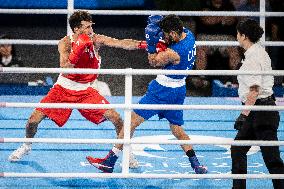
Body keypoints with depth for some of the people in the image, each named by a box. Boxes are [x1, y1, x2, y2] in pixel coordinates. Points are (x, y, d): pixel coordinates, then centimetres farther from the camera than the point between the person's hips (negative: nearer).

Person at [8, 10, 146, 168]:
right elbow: (65, 69, -30)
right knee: (34, 120, -7)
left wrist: (142, 44, -40)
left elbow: (121, 43, -25)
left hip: (85, 90, 1)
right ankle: (27, 146, 23)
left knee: (115, 118, -11)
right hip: (63, 88, -1)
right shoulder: (65, 43, -19)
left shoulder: (96, 40, -14)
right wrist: (77, 50, -41)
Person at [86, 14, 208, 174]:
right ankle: (196, 164, 10)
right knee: (178, 130, 19)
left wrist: (152, 42, -22)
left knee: (132, 122, -2)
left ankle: (109, 162, 1)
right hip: (179, 91, 9)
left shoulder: (173, 53, -27)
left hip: (163, 91, -9)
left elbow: (154, 62, -11)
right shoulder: (188, 34, -4)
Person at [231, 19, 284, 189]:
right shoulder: (260, 51, 12)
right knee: (238, 149, 18)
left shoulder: (252, 58, -18)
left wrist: (244, 114, -22)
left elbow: (254, 90, -24)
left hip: (260, 110, -11)